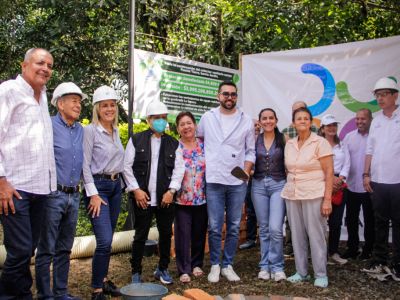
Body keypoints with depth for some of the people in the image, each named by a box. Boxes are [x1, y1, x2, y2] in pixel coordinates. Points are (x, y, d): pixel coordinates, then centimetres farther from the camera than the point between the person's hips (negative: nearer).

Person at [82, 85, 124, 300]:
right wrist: (93, 194, -17)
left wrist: (118, 182, 13)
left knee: (107, 240, 12)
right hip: (98, 186, -7)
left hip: (116, 186, 7)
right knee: (104, 241, -13)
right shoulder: (90, 130, -10)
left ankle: (103, 280, 24)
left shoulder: (116, 131, 11)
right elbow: (85, 165, -13)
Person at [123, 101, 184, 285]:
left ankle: (162, 269, 29)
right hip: (142, 197, -2)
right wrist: (136, 190, -8)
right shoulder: (136, 140, 2)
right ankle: (136, 272, 19)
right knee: (140, 235, 4)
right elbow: (127, 166, 0)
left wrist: (171, 190, -6)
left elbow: (179, 169, 5)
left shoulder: (173, 144, 8)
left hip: (166, 198, 3)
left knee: (166, 233, 11)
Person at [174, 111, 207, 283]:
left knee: (199, 233, 11)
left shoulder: (204, 146, 4)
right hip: (182, 199, -2)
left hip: (202, 198, 2)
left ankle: (197, 264, 28)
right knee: (183, 234, 0)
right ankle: (184, 269, 10)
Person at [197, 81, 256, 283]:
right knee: (214, 227, -1)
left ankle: (227, 265, 21)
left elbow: (250, 151, 9)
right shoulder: (207, 117, 4)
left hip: (238, 182, 1)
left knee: (234, 227, 7)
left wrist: (246, 171, -5)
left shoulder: (246, 121, 5)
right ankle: (215, 265, 16)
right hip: (214, 180, -1)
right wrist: (202, 162, 11)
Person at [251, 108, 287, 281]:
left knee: (275, 228, -11)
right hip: (259, 185, 2)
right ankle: (265, 266, 20)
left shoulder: (283, 139, 0)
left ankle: (276, 266, 6)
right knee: (263, 228, 9)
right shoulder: (255, 140, 5)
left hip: (278, 184, -2)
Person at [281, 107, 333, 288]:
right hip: (292, 196, 5)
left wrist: (327, 199, -13)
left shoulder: (320, 143, -6)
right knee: (297, 235, 8)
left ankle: (321, 274, 12)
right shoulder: (289, 144, 10)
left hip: (314, 196, -5)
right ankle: (301, 272, 20)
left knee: (316, 235, -1)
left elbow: (329, 172, -8)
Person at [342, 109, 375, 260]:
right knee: (351, 219, 14)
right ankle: (352, 248, 28)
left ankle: (368, 250, 24)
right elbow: (345, 159, -3)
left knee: (369, 220, 10)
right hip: (352, 186, 4)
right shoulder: (349, 137, 4)